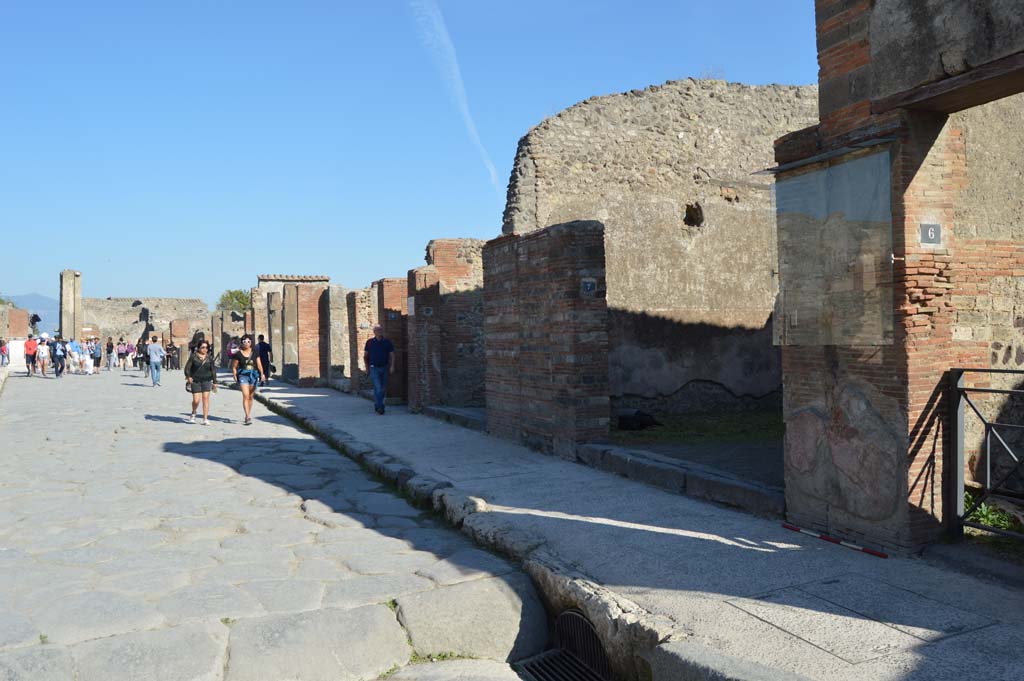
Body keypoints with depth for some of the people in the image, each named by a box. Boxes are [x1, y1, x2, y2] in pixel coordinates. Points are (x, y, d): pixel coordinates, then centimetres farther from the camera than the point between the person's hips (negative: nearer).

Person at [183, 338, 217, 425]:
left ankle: (205, 419, -1)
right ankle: (193, 414, 27)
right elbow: (187, 367, -1)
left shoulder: (209, 358, 7)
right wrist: (188, 376, -19)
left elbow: (213, 370, 12)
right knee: (196, 400, -5)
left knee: (206, 398, -5)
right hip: (195, 381, -2)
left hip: (206, 381, 2)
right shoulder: (193, 356, 0)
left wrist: (214, 382, 9)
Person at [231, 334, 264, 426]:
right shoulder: (238, 354, -2)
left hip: (253, 375, 3)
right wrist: (235, 376, -8)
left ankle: (248, 415, 27)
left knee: (250, 397, 12)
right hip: (243, 376, -3)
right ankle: (248, 417, -18)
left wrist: (262, 373, -11)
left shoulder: (254, 353, 6)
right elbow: (234, 367, 3)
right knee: (245, 396, -14)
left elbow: (259, 364, 4)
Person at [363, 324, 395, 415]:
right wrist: (367, 367, 6)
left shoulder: (387, 342, 5)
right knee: (378, 388, -13)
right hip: (374, 368, -3)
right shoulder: (370, 342, 1)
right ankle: (380, 407, -12)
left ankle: (377, 405, 27)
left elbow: (392, 355, 4)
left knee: (383, 389, 9)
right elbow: (365, 356, 9)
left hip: (384, 368, 3)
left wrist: (392, 366, -8)